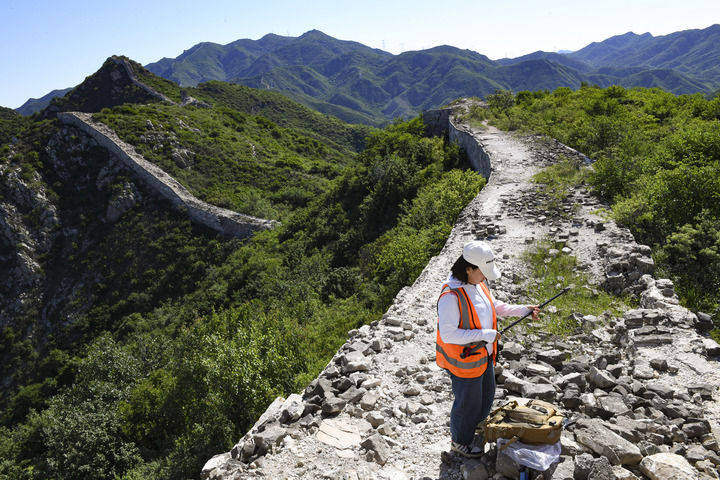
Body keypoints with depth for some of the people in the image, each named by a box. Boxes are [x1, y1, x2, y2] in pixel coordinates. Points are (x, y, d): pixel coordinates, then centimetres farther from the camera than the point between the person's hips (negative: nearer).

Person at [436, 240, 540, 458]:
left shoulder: (478, 283, -4)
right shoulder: (451, 296, -32)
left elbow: (495, 306, 14)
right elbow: (448, 334, -31)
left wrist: (524, 310, 2)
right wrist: (484, 334, -29)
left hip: (485, 354, 9)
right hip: (464, 360, -8)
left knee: (487, 394, 27)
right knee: (468, 402, 12)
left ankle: (478, 428, 54)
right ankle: (460, 441, 38)